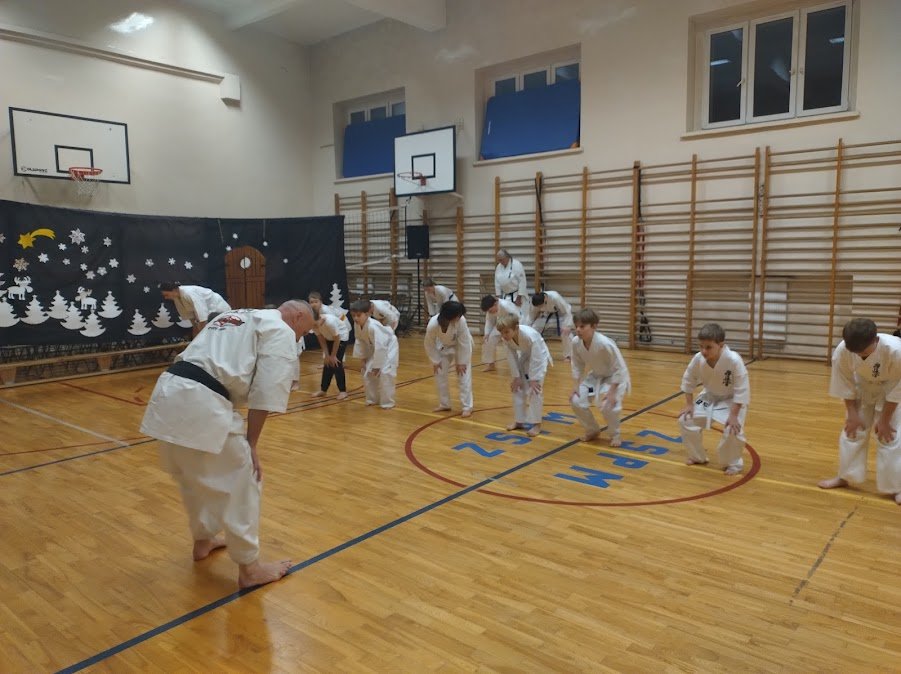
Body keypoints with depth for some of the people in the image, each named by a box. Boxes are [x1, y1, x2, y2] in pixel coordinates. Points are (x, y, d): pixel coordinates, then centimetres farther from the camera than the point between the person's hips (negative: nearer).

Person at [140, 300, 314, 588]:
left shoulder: (236, 318, 29)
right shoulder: (280, 332, 2)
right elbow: (266, 393, -6)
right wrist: (251, 443, 2)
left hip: (169, 396, 9)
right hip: (199, 405, -9)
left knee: (195, 476, 28)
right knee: (240, 480, 5)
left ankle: (203, 541, 46)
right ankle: (249, 568, 15)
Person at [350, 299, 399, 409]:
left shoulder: (373, 327, -38)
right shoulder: (357, 325, -16)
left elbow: (380, 347, -35)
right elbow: (360, 342, 1)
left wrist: (377, 366, -27)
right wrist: (363, 358, 1)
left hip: (388, 347, -8)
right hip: (374, 349, 8)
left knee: (385, 373, -18)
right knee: (367, 373, 8)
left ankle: (387, 402, -5)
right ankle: (373, 399, 24)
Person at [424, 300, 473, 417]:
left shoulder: (461, 321, -38)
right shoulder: (432, 325, -36)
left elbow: (463, 343, -24)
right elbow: (429, 344, -15)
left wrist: (461, 362, -16)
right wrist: (435, 361, -8)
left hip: (462, 346, -2)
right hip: (444, 346, 2)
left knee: (464, 376, -5)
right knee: (440, 375, 7)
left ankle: (467, 407, 6)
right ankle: (444, 404, 24)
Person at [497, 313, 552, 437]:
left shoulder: (530, 335, -40)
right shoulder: (506, 338, -24)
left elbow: (536, 359, -31)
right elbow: (511, 357, -12)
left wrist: (533, 379, -24)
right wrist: (516, 377, -9)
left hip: (539, 357, -6)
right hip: (524, 357, 6)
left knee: (534, 390, -11)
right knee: (518, 389, 7)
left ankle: (536, 423, 0)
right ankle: (519, 420, 20)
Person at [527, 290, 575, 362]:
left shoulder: (555, 298, -43)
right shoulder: (536, 303, -30)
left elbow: (567, 311, -31)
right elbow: (531, 317, -14)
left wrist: (567, 326, -37)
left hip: (562, 311, -3)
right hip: (546, 312, 3)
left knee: (566, 332, -21)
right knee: (534, 328, -9)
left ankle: (569, 355, -4)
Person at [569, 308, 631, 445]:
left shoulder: (605, 344, -37)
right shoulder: (575, 342, -20)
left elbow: (619, 368, -26)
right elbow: (577, 365, -1)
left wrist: (612, 391, -28)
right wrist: (576, 385, -7)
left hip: (616, 377, -6)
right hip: (596, 376, 6)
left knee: (608, 404, -27)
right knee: (576, 401, -6)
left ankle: (614, 435, 4)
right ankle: (593, 430, 20)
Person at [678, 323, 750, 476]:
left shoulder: (733, 360, -36)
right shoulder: (698, 359, -24)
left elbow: (741, 390, -28)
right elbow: (688, 380, -4)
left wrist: (733, 415, -27)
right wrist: (689, 404, -4)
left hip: (733, 400, -4)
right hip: (710, 397, 5)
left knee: (733, 430, -24)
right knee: (686, 420, -1)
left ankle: (732, 463, 6)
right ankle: (697, 456, 22)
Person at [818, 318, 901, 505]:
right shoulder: (841, 352, -32)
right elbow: (845, 384, -14)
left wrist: (885, 420, -15)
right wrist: (852, 414, -8)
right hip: (862, 389, 3)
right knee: (852, 432, 7)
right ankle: (845, 476, 23)